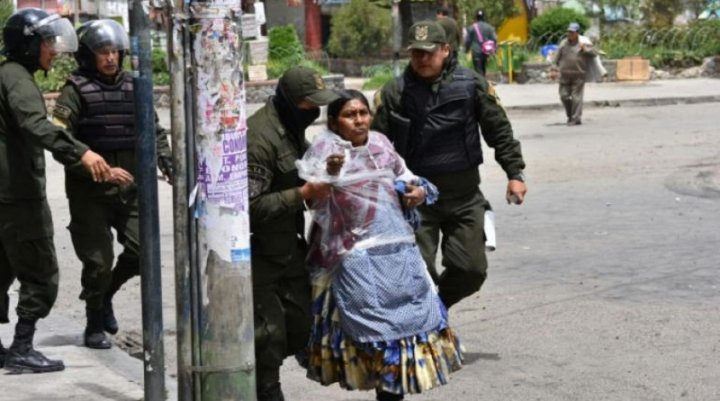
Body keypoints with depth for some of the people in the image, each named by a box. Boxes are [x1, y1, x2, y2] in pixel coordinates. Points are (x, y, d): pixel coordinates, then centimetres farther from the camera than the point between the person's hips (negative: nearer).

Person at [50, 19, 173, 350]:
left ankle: (105, 295, 29)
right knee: (99, 260, -2)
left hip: (129, 189, 5)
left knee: (141, 251, 0)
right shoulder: (76, 90, -8)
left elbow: (153, 132, 15)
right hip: (90, 193, -5)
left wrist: (169, 165, 0)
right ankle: (94, 324, 19)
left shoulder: (132, 88, 8)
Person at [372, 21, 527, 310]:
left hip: (464, 195, 1)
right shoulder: (394, 93, -4)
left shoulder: (472, 85, -2)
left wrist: (515, 173, 2)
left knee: (471, 270, 4)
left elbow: (500, 131, 5)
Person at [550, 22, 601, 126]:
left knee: (576, 97, -6)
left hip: (578, 75, -4)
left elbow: (594, 53, -2)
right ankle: (570, 116, 24)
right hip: (565, 75, 4)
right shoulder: (563, 43, 10)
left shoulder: (584, 43, 1)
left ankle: (576, 118, 0)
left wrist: (585, 48, -15)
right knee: (564, 96, 5)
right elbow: (557, 58, 12)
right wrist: (554, 70, 5)